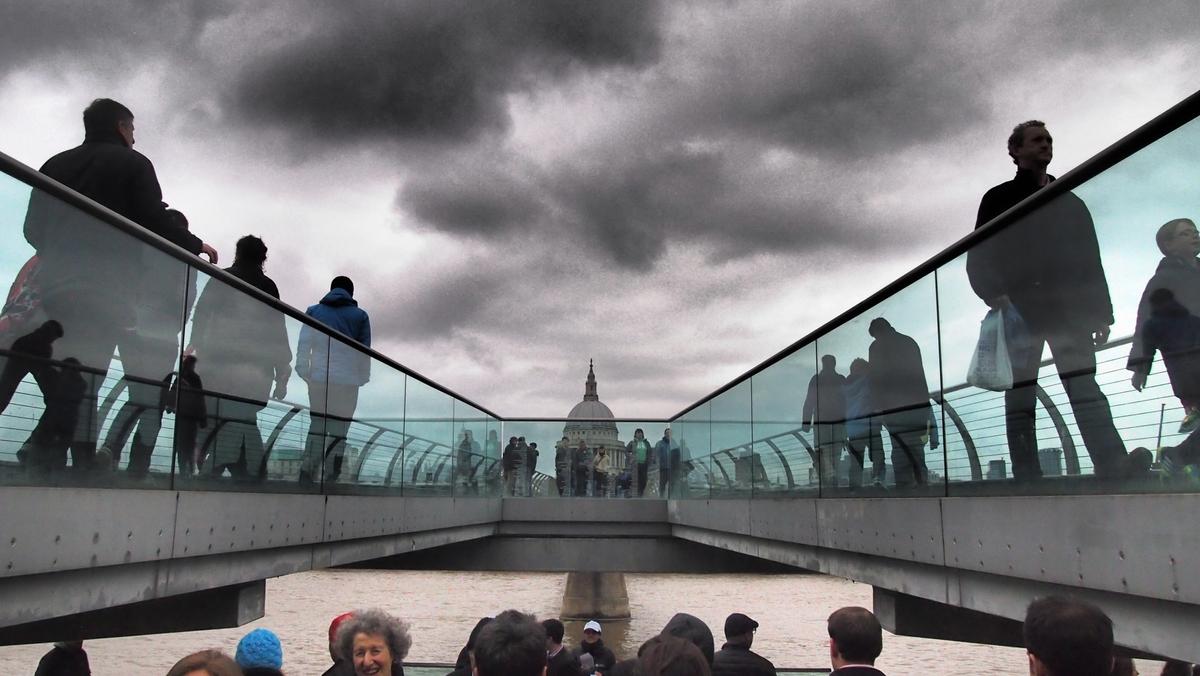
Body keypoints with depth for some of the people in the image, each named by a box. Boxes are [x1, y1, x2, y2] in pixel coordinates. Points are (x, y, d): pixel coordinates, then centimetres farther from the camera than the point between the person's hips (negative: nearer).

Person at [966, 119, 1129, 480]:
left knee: (1086, 393, -9)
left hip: (1069, 309, 2)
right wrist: (995, 296, -14)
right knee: (1019, 401, -7)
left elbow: (1091, 261, 18)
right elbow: (978, 258, 3)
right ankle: (1027, 481, -9)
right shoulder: (999, 199, 14)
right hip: (1018, 311, -2)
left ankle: (1115, 474, -14)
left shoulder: (1071, 202, 23)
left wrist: (1102, 313, 7)